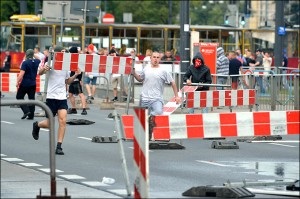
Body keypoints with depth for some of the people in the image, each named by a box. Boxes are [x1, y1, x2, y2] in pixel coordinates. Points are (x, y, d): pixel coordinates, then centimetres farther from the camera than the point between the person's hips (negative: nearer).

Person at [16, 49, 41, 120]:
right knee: (32, 99, 9)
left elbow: (21, 74, -21)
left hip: (25, 83, -5)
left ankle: (26, 111, -8)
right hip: (33, 83, 5)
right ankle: (31, 115, 8)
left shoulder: (25, 63, -15)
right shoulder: (37, 62, 2)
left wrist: (17, 82, -15)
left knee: (19, 97, 8)